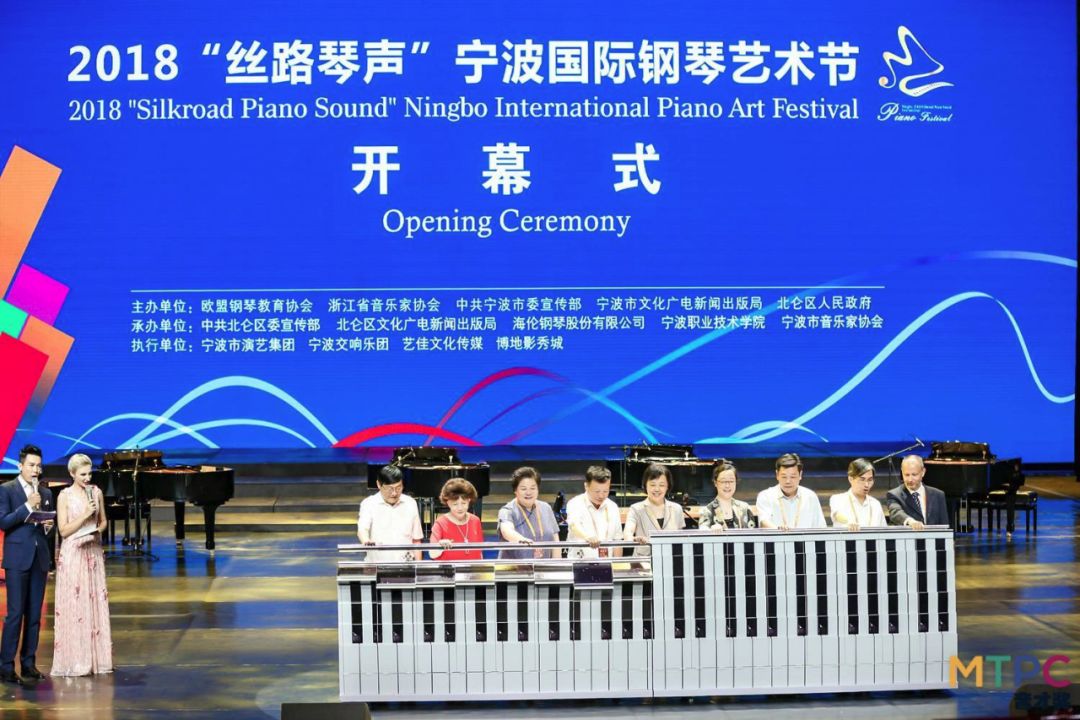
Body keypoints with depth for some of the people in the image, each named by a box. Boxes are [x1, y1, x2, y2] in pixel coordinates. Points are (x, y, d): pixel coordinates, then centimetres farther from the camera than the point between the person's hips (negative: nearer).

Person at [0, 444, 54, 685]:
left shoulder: (46, 493, 14)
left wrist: (48, 526, -1)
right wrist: (28, 506, -17)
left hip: (40, 559, 5)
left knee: (35, 614, 6)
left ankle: (29, 663, 13)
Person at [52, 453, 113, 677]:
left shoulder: (96, 492, 5)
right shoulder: (65, 496, -6)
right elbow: (64, 530, -10)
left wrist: (97, 531, -5)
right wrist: (85, 515, -18)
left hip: (93, 552, 4)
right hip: (73, 554, -4)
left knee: (95, 603, 5)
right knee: (73, 606, -3)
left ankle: (96, 658, 12)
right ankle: (75, 661, 3)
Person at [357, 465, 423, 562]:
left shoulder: (410, 504, 8)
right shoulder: (369, 504, 0)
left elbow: (416, 539, 12)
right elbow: (362, 529, -16)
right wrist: (366, 541, -38)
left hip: (406, 565, 2)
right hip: (377, 564, -2)